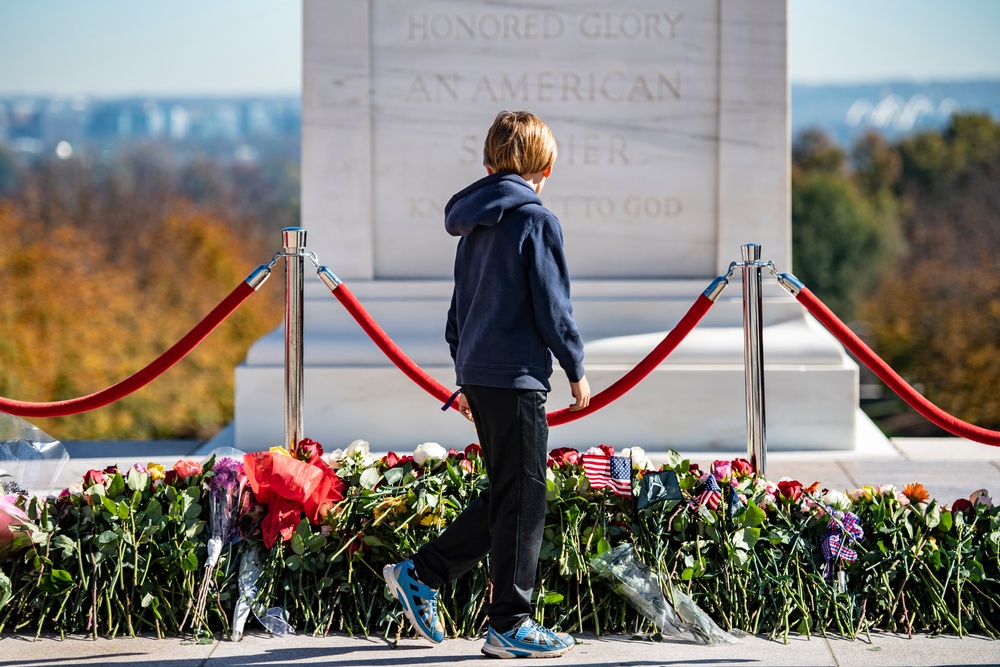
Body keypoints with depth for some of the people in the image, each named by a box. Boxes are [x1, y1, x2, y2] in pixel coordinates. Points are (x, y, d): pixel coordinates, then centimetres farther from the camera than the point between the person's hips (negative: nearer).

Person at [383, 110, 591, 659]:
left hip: (478, 378, 8)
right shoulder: (536, 221, -11)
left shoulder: (474, 225, 14)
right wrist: (576, 370, 0)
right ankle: (509, 626, 4)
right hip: (517, 379, -8)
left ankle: (419, 574, 17)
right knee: (521, 503, -1)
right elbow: (553, 306, -12)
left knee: (505, 497, 17)